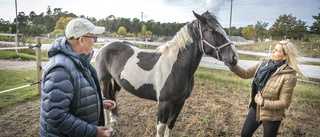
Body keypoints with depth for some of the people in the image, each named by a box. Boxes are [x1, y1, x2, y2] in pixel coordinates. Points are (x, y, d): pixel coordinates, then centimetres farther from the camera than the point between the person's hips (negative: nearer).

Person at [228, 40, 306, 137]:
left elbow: (284, 103, -19)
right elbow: (246, 74, -3)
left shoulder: (288, 76, -23)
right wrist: (232, 65, -18)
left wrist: (263, 103, -22)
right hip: (255, 109, 5)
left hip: (271, 116, -5)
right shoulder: (264, 63, -7)